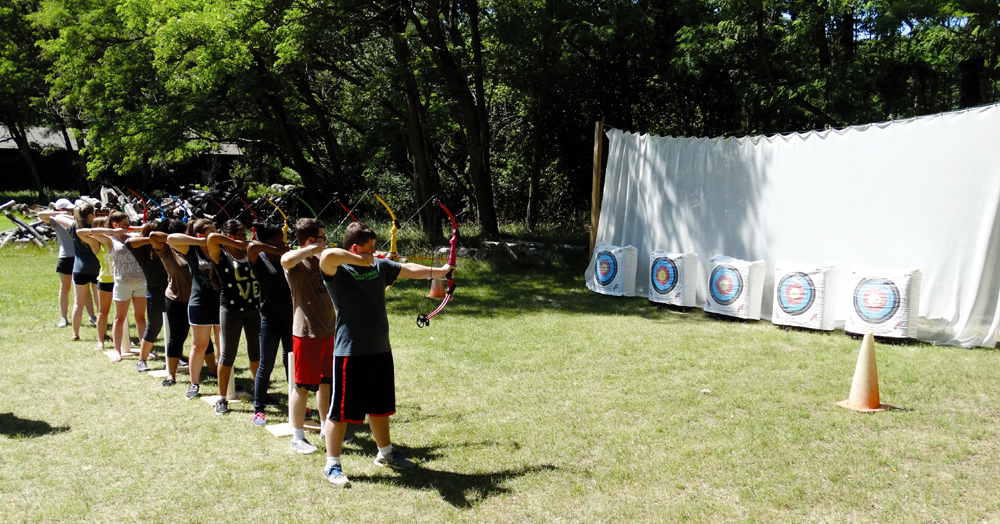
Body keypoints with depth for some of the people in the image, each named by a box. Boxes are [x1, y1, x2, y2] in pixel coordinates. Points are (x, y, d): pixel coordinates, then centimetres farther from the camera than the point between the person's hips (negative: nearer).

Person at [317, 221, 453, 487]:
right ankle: (332, 465, 14)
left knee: (380, 405, 21)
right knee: (341, 409, 1)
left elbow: (409, 269, 21)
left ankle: (385, 453, 39)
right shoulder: (339, 271, -14)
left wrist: (440, 271, 25)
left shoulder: (379, 266, 9)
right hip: (350, 352, -7)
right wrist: (359, 260, -24)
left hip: (380, 350, 7)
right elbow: (327, 255, -36)